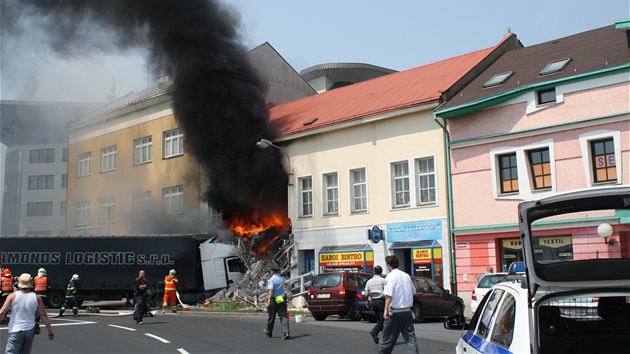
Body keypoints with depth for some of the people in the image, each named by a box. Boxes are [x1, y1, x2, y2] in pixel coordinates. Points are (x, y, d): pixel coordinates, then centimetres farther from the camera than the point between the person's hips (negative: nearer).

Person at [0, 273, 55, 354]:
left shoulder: (12, 296, -5)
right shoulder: (37, 298, 0)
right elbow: (43, 315, 2)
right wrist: (50, 330, 8)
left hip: (15, 331, -3)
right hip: (30, 331, 3)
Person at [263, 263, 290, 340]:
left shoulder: (271, 280, -10)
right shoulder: (282, 278, 9)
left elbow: (270, 290, -24)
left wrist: (269, 299, -31)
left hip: (273, 300, -4)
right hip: (282, 300, 4)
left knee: (271, 317, 12)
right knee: (283, 316, -3)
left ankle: (268, 332, 30)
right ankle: (286, 332, -20)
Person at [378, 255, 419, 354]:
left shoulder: (390, 276, -9)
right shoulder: (406, 276, 10)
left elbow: (389, 295, -19)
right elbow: (413, 291, 22)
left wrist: (386, 310, -21)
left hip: (395, 312, -5)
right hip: (407, 312, 5)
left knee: (388, 339, 6)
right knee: (410, 338, 2)